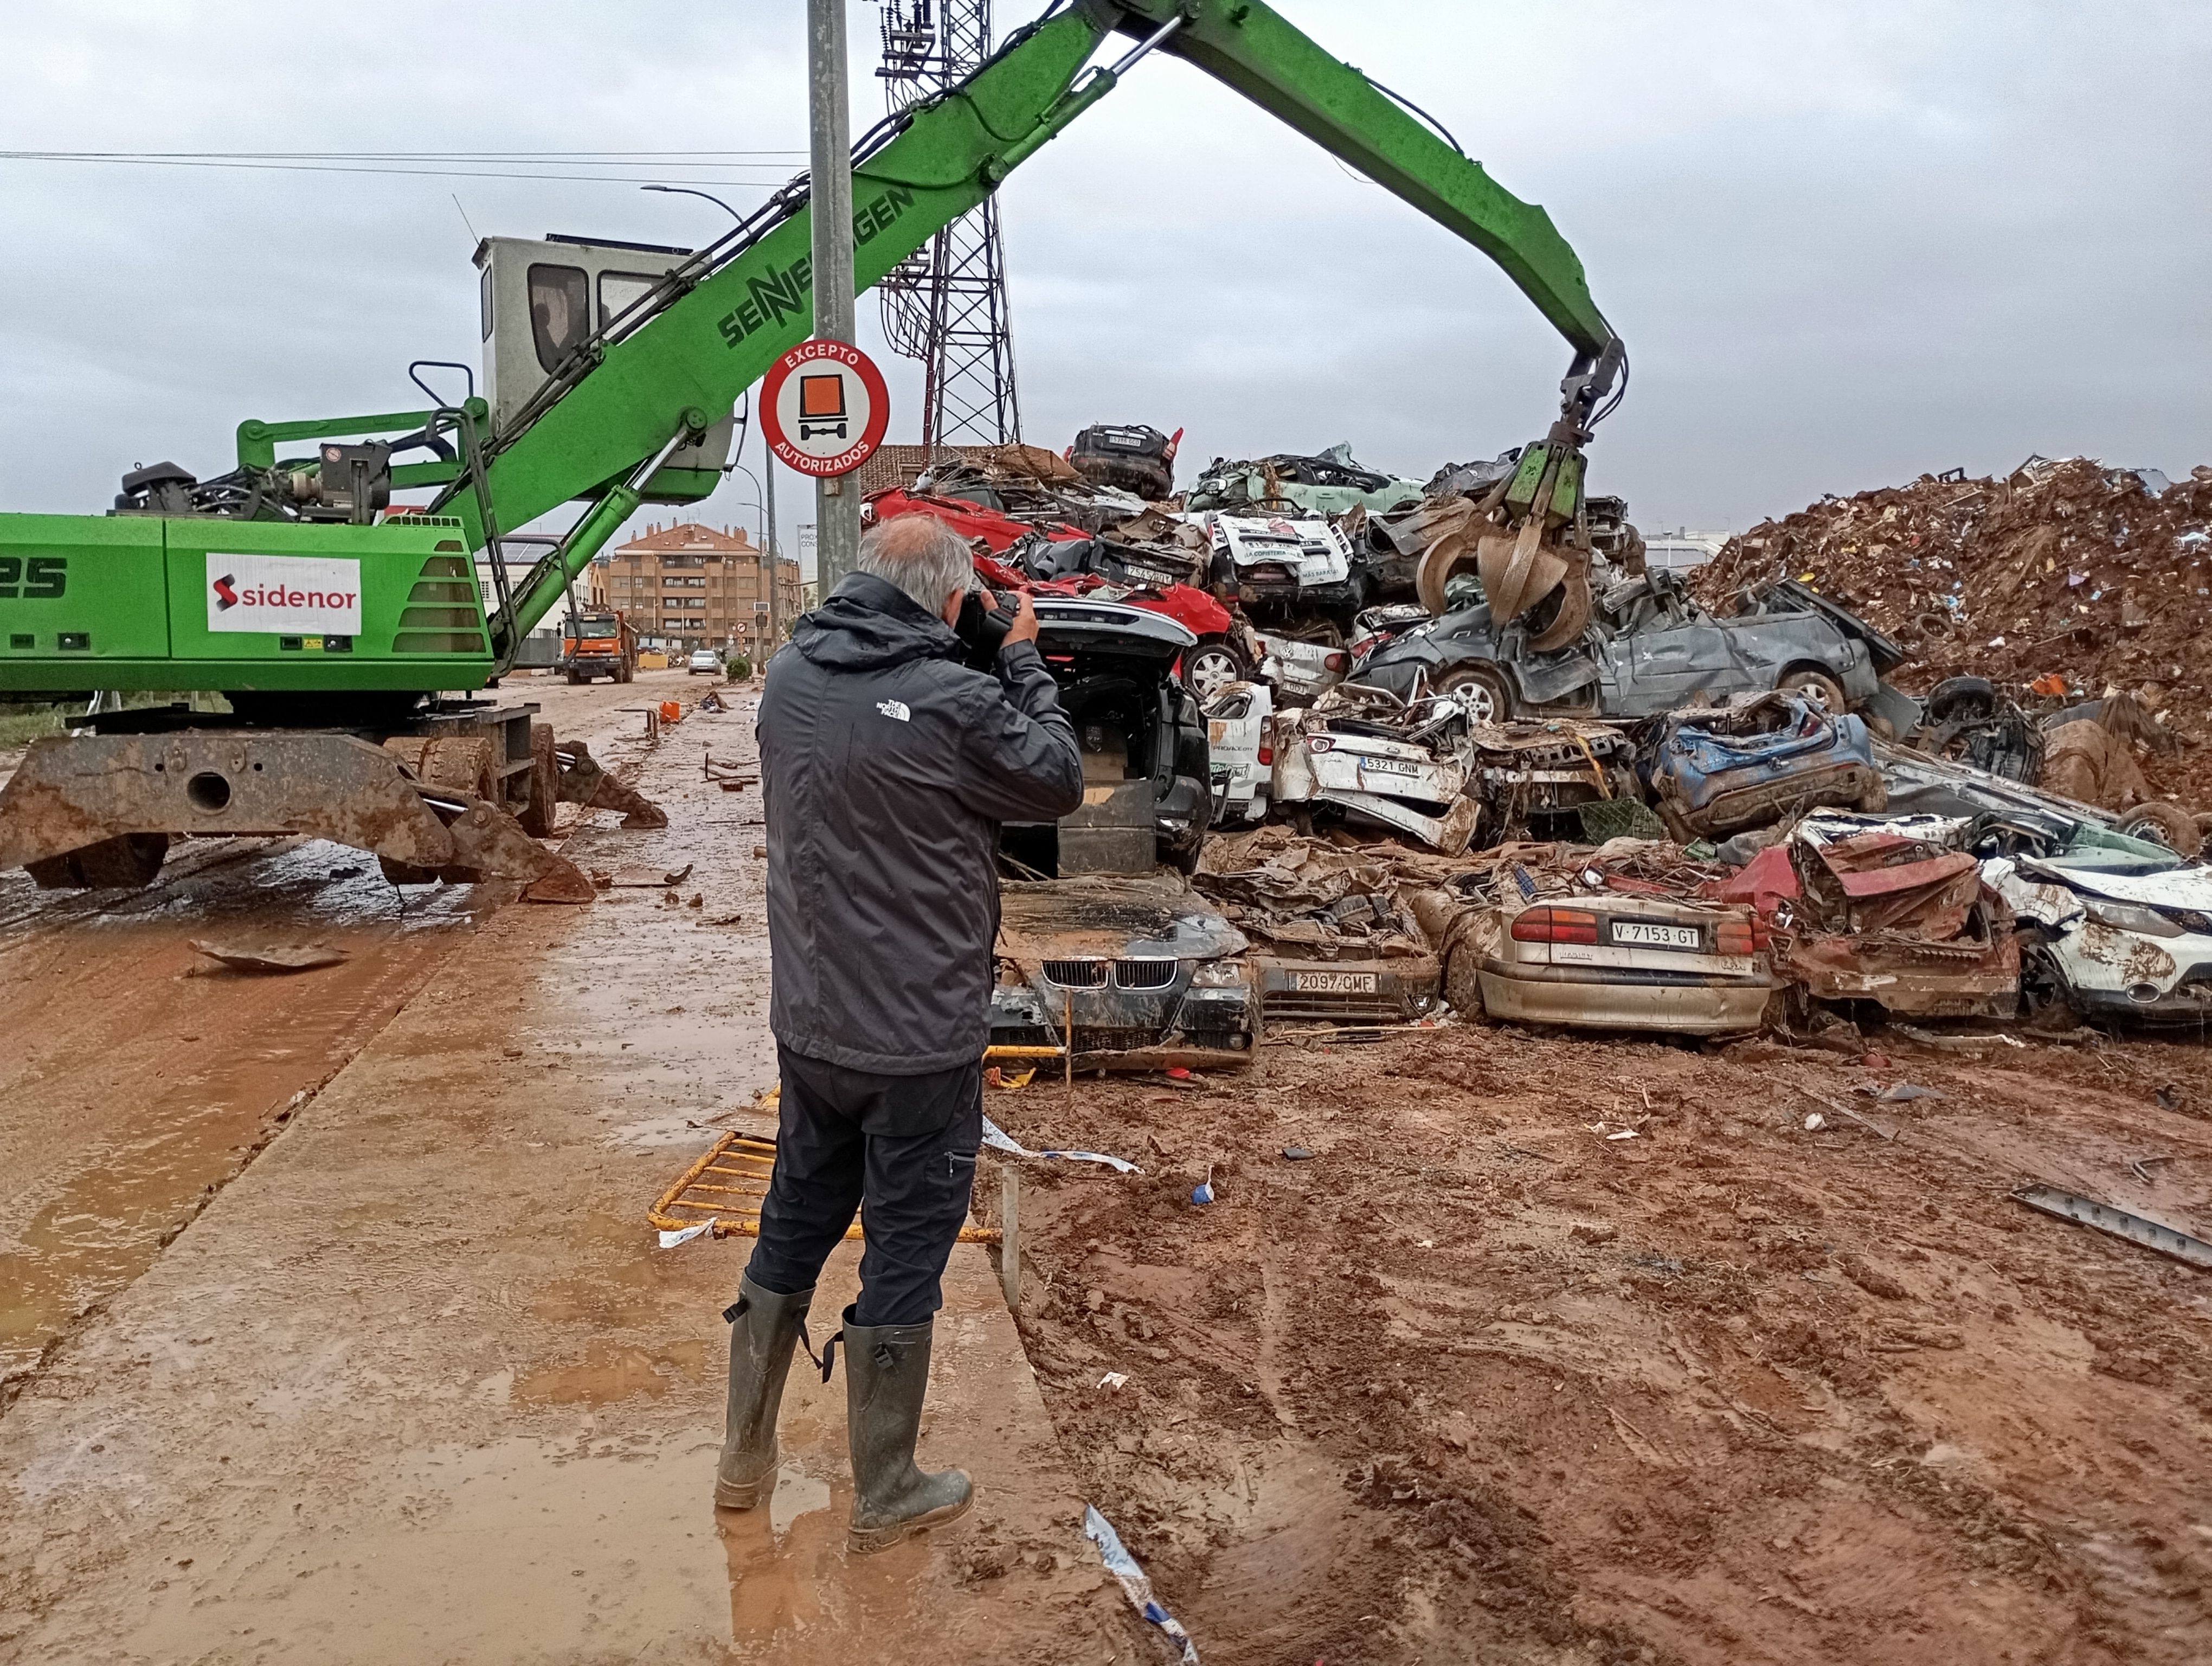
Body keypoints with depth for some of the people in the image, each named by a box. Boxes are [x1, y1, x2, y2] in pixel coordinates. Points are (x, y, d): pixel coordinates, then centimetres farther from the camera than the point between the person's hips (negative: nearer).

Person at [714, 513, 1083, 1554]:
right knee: (904, 1253, 9)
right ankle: (883, 1498, 25)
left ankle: (744, 1459, 36)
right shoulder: (951, 703, -22)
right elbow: (1058, 782, -7)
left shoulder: (789, 677, -2)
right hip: (922, 1038, -6)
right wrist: (1023, 666, 3)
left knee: (793, 1226, 21)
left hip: (809, 1025, 6)